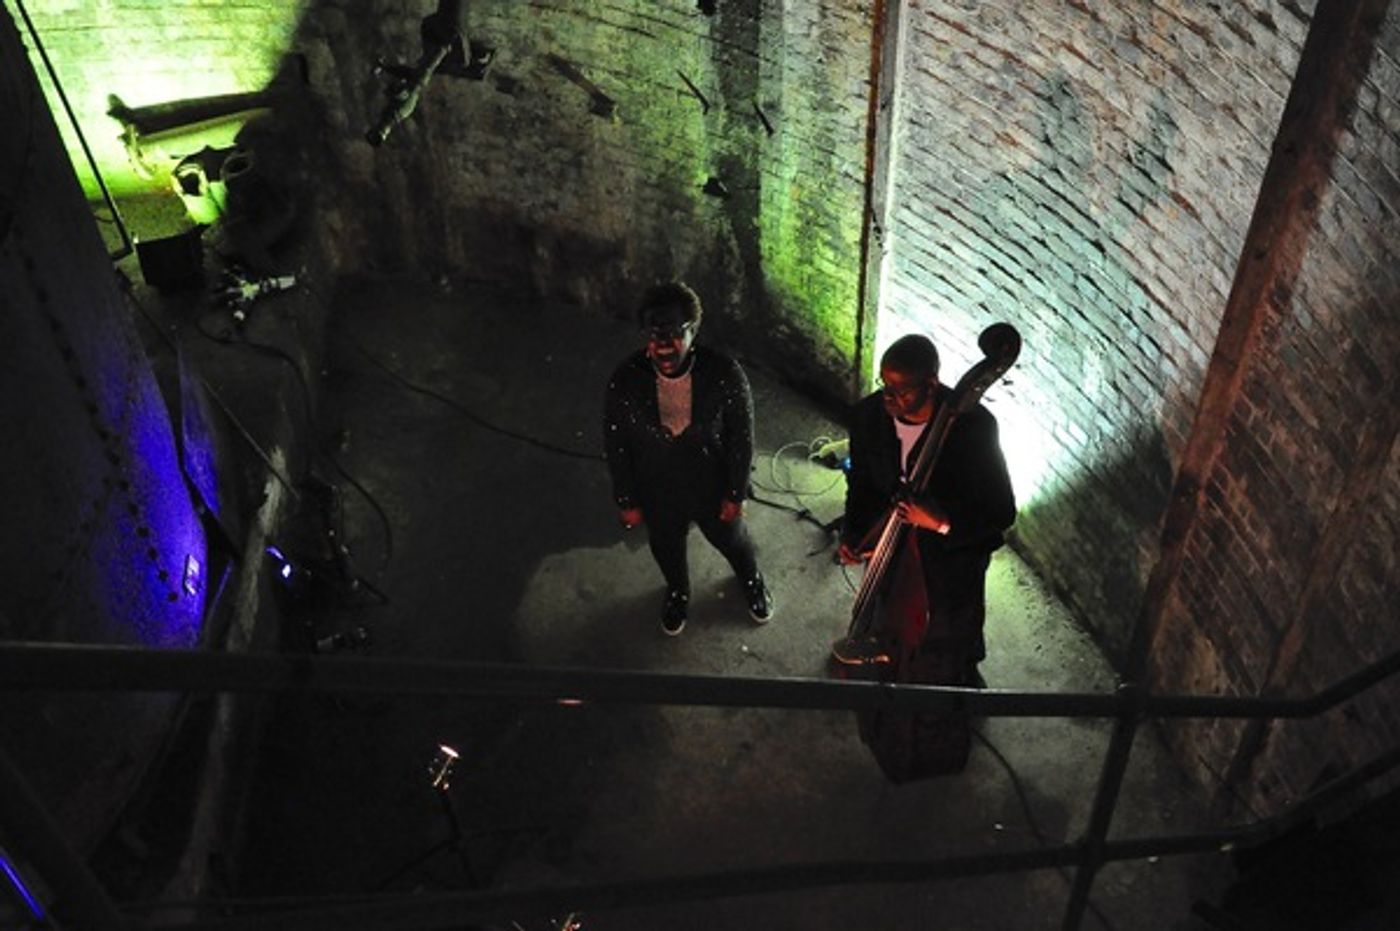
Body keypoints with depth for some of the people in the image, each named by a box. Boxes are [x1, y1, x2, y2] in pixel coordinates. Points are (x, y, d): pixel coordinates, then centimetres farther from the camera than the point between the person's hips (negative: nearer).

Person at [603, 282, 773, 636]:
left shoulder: (725, 374, -29)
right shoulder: (625, 381, -27)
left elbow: (741, 437, -14)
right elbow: (616, 446, -12)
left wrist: (736, 494, -7)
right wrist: (626, 501, -4)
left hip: (712, 487, -1)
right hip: (657, 493, 1)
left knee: (731, 539, 27)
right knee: (666, 547, 29)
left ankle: (752, 581, 63)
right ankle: (677, 592, 64)